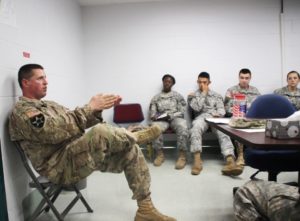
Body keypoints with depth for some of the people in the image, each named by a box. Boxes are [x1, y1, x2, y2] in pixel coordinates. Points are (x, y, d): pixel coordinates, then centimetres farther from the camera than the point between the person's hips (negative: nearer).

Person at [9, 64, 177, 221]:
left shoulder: (50, 105, 21)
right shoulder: (21, 112, -8)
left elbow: (74, 122, 13)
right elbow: (56, 131, -24)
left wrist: (98, 108, -4)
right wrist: (90, 108, -22)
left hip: (79, 154, 9)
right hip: (61, 167, -9)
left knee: (131, 150, -2)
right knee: (100, 132, -38)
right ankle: (135, 136, -5)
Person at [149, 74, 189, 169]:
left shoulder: (178, 96, 14)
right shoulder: (156, 97, 19)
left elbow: (182, 112, 4)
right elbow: (152, 112, 13)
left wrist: (170, 116, -13)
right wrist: (154, 116, -12)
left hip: (176, 118, -1)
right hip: (161, 119, 1)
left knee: (182, 127, -37)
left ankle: (182, 155, -30)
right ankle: (160, 154, -19)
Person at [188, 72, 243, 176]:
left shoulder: (217, 95, 27)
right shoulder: (192, 96, 20)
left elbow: (221, 110, 13)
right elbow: (197, 108, 0)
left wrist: (217, 115, -11)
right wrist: (204, 93, 5)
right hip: (201, 117, -1)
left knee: (223, 131, -34)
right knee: (196, 127, -39)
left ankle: (230, 161, -55)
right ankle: (197, 160, -47)